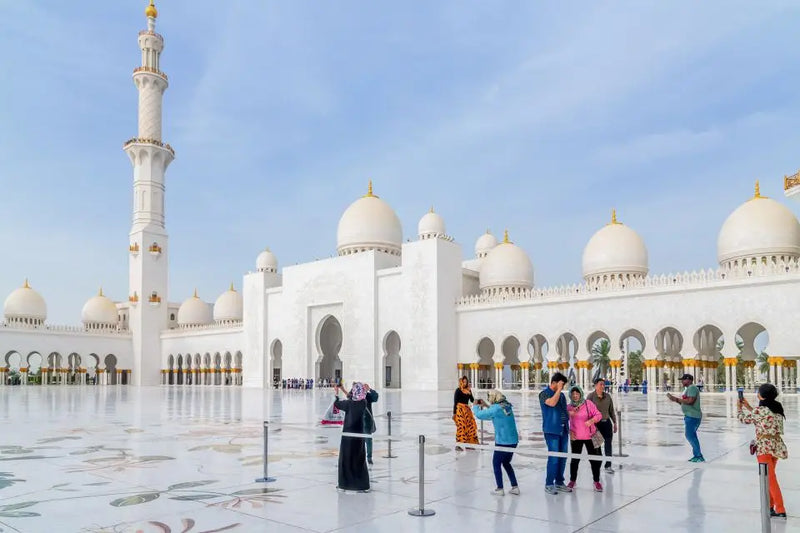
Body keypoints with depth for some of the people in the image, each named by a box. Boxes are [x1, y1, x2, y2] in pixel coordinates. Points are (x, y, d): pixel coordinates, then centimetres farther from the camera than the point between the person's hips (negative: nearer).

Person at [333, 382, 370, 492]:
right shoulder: (364, 403, -5)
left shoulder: (349, 404, -18)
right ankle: (362, 485, 13)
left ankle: (344, 484, 15)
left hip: (348, 435, -4)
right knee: (359, 460, 11)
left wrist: (336, 394, 16)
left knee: (345, 460, 8)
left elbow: (337, 404, -1)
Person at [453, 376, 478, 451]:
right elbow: (455, 402, -5)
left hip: (467, 410, 6)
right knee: (461, 426, -10)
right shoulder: (458, 390, -4)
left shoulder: (468, 390, 12)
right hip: (460, 409, -6)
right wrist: (454, 413, -8)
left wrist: (470, 394, -8)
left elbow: (472, 400, 9)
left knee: (470, 426, 4)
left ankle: (468, 443, 15)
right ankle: (458, 445, -6)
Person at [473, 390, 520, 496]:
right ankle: (515, 487, 21)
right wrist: (486, 406, 24)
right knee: (506, 463, 22)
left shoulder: (496, 408, -17)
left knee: (496, 464, 10)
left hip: (503, 442, -7)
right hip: (513, 441, 7)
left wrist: (475, 406, 8)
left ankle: (500, 489, 12)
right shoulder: (507, 406, 6)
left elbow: (479, 415, -11)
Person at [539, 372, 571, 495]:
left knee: (563, 457, 9)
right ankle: (549, 484, 1)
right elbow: (552, 403, -24)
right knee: (554, 458, -8)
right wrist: (559, 389, -16)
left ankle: (559, 482, 20)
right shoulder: (544, 393, -5)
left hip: (563, 430, 7)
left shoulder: (561, 395, 16)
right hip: (552, 430, -7)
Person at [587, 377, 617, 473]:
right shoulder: (591, 396, -8)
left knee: (608, 444, 0)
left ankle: (608, 465, 6)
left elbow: (611, 410, 13)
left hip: (607, 423, 4)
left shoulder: (607, 396, 6)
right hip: (596, 423, -4)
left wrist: (614, 422, 14)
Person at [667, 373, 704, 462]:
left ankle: (699, 456, -7)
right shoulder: (687, 388, 18)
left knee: (690, 435, -11)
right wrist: (675, 399, 8)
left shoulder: (692, 388, -14)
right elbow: (684, 403, 20)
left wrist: (677, 399, -18)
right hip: (690, 416, 11)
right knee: (691, 436, 16)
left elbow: (690, 401, -25)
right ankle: (697, 455, 23)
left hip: (692, 416, -11)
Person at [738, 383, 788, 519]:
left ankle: (780, 510, -4)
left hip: (765, 447, -8)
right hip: (777, 445, 8)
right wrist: (747, 406, 27)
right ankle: (770, 505, 27)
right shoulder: (777, 409, 8)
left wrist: (740, 407, 17)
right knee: (769, 477, 20)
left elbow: (744, 419, -1)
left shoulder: (761, 410, -15)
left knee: (770, 478, -4)